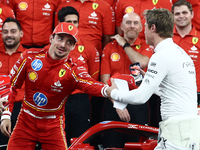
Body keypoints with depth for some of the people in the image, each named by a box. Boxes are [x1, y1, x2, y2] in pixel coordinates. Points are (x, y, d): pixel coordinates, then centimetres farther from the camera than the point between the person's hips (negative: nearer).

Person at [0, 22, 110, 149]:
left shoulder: (73, 68, -15)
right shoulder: (30, 56, -7)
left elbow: (89, 85, -36)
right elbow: (12, 85, 2)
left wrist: (108, 90, -58)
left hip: (53, 126, -1)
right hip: (26, 121, 1)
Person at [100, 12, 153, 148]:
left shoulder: (145, 47, 6)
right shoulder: (110, 48, 7)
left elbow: (142, 63, -18)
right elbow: (105, 80, 1)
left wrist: (124, 45, -6)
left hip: (138, 106, -1)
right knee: (111, 145, 2)